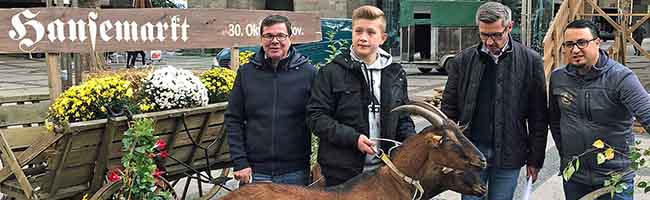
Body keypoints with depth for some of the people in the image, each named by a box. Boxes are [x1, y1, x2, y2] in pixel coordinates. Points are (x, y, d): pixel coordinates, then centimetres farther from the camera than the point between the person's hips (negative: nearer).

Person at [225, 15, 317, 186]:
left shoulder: (308, 72, -1)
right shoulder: (246, 72, 3)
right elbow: (233, 120, 4)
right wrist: (239, 162, -3)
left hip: (295, 171, -1)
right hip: (255, 172, 1)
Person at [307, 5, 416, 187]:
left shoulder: (396, 74, 8)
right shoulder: (331, 73, -5)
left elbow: (403, 118, 16)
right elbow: (316, 116, -9)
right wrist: (353, 138, -20)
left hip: (384, 171, 4)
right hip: (341, 172, -3)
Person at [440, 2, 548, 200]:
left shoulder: (530, 61, -2)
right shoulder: (463, 60, 1)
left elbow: (539, 117, 1)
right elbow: (449, 108, 6)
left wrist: (535, 159, 1)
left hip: (509, 155, -1)